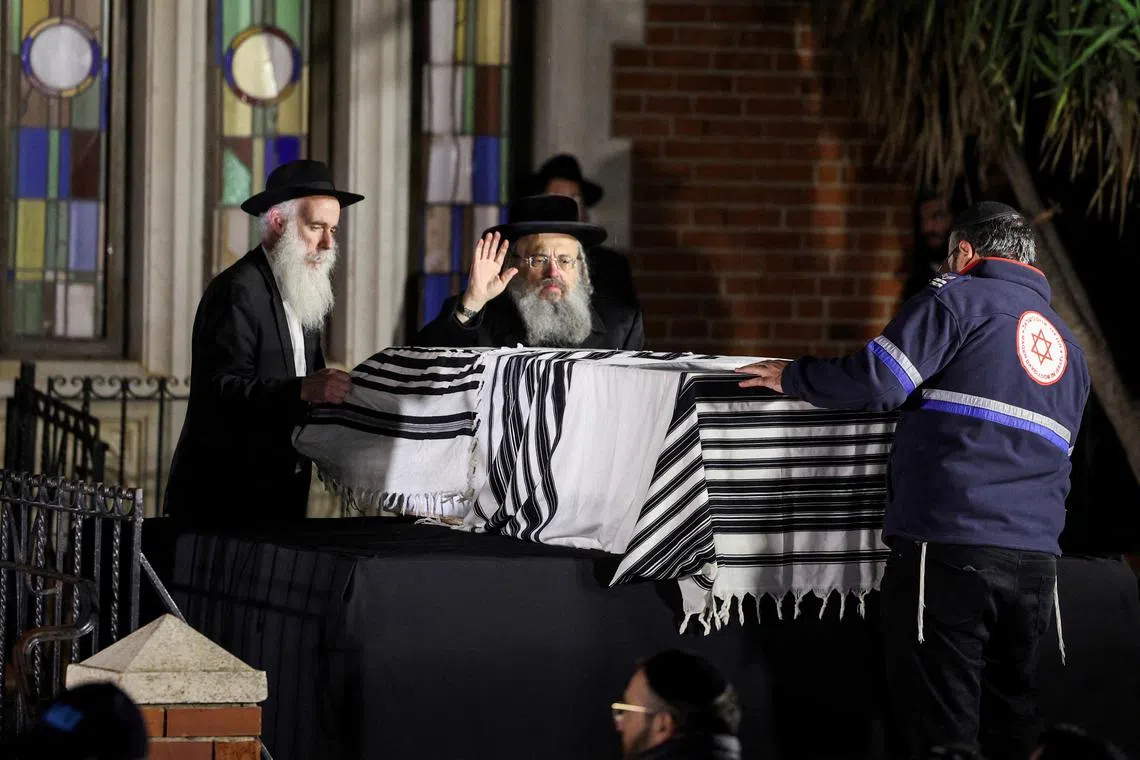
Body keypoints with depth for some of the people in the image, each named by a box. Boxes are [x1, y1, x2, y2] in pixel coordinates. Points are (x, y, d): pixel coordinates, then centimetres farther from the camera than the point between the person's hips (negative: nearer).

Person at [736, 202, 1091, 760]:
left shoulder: (958, 301, 0)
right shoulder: (1066, 344, 24)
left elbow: (875, 380, -11)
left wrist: (790, 376, 4)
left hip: (948, 550, -7)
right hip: (1035, 562, 7)